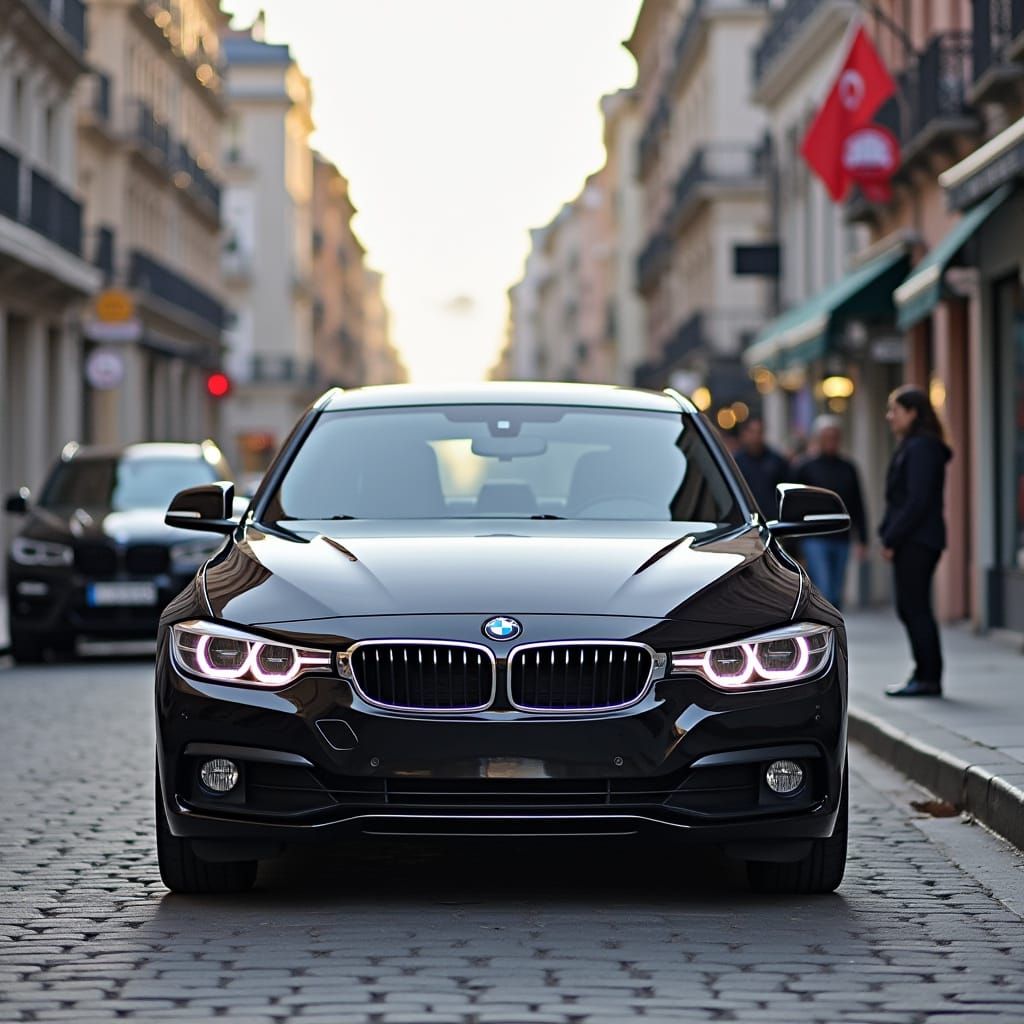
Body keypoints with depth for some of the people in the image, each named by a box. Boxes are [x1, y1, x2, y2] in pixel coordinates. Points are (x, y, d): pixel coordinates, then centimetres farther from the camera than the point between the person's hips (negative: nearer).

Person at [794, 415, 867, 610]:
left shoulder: (848, 469, 11)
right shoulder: (806, 468, 1)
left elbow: (857, 506, 13)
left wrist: (862, 539, 8)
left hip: (841, 540, 4)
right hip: (815, 540, -4)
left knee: (836, 596, 8)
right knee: (823, 593, -14)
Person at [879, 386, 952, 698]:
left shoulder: (922, 447, -14)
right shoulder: (912, 446, 17)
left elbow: (918, 499, -20)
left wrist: (892, 538, -18)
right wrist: (889, 534, 13)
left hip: (917, 541, -10)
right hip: (911, 541, 10)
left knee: (915, 608, -7)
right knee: (910, 609, 13)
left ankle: (928, 678, -4)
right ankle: (925, 675, 17)